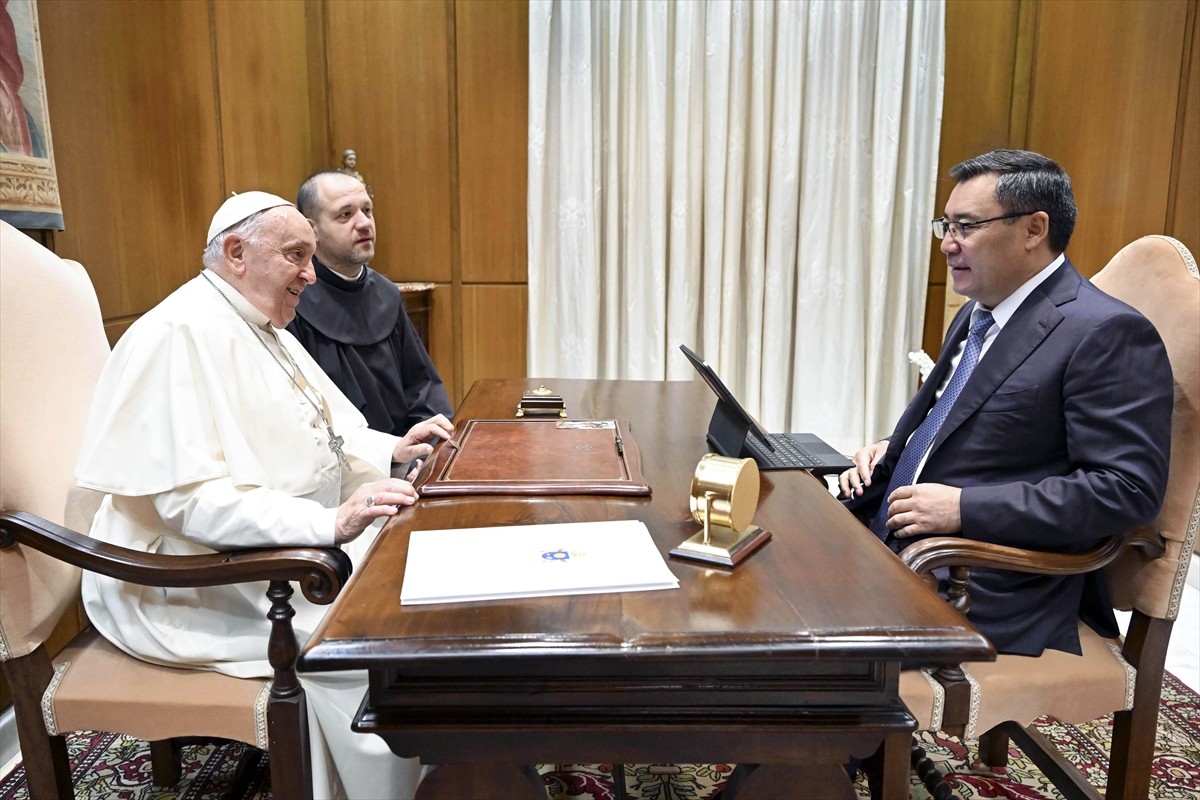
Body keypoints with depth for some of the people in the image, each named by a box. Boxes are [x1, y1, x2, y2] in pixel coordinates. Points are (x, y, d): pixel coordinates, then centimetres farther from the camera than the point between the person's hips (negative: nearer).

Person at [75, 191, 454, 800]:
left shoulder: (265, 327, 12)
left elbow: (325, 426, 22)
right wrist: (331, 523, -35)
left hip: (295, 539, 10)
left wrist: (391, 448, 3)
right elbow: (192, 498, -28)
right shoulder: (182, 334, -19)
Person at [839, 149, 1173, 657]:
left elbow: (1128, 487, -17)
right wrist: (892, 450, 7)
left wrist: (965, 507, -22)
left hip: (987, 595, -8)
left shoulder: (1108, 334, -11)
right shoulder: (976, 314, 16)